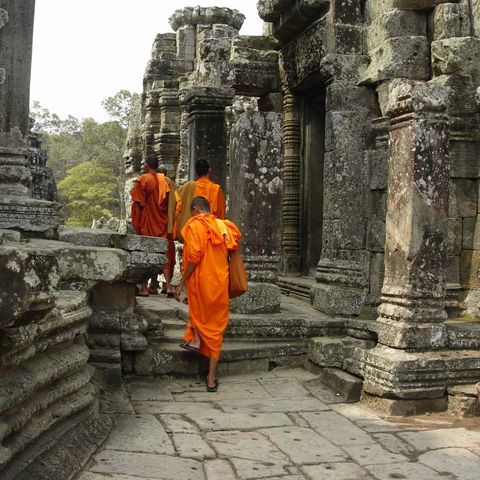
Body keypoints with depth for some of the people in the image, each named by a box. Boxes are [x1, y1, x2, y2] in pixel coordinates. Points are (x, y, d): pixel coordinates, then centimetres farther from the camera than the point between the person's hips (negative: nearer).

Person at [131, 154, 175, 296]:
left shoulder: (142, 180, -10)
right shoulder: (163, 180, 4)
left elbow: (140, 203, -15)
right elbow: (167, 203, 4)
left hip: (146, 222, -4)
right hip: (161, 221, 4)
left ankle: (144, 287, 1)